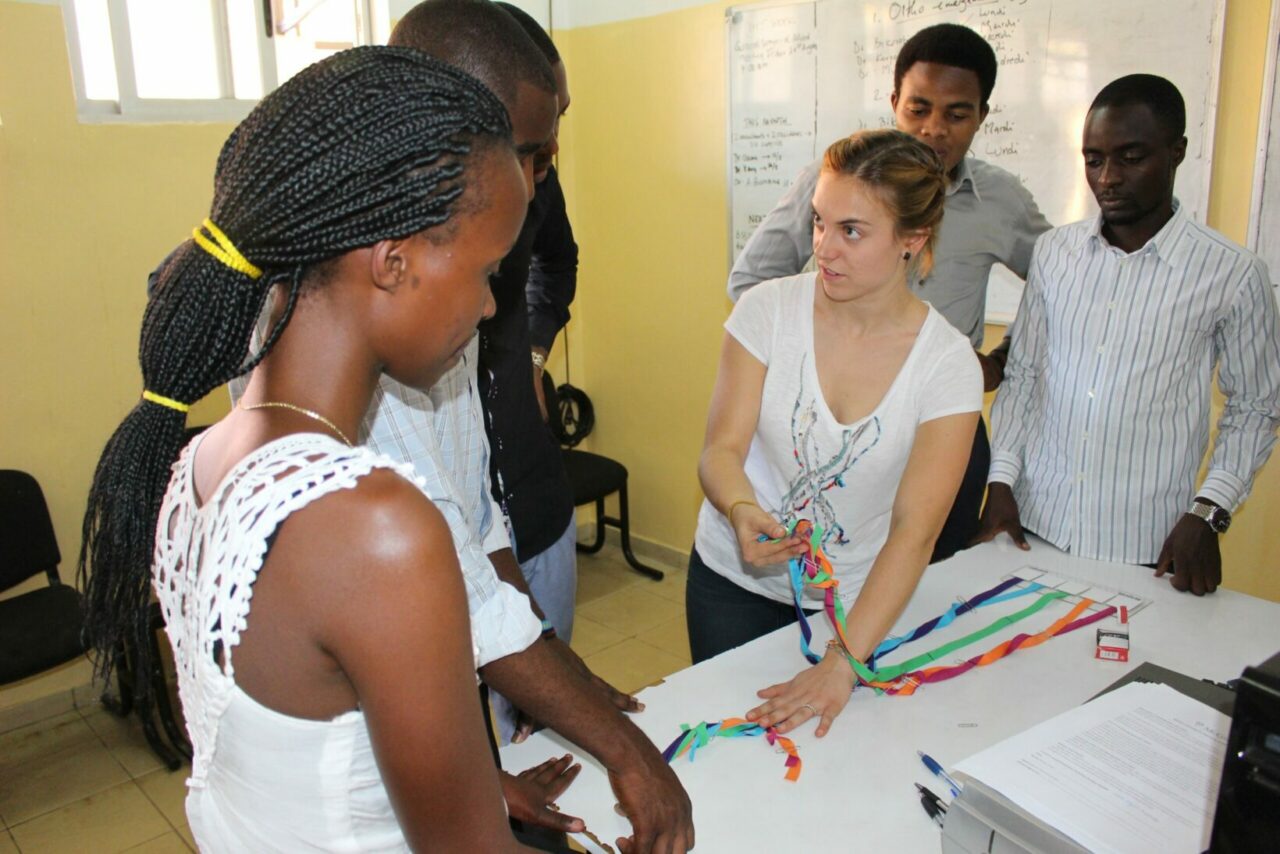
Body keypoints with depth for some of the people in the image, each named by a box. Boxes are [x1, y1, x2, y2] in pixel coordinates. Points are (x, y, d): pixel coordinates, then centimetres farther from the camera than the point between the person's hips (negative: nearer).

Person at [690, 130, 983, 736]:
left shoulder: (947, 362, -14)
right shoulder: (768, 309, -12)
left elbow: (915, 529, -19)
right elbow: (721, 448, -12)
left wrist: (843, 664, -27)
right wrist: (742, 511, -36)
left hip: (858, 600, 0)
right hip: (734, 584, 1)